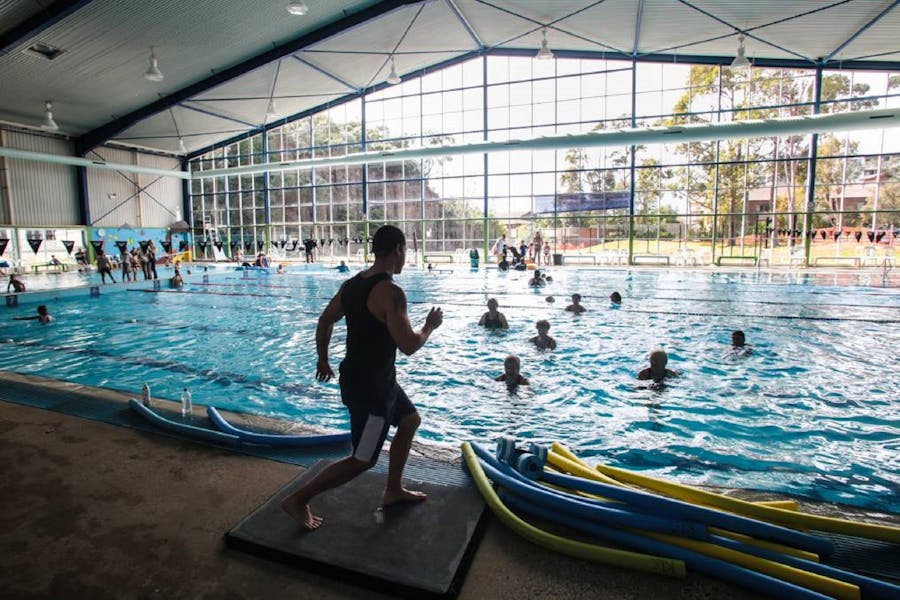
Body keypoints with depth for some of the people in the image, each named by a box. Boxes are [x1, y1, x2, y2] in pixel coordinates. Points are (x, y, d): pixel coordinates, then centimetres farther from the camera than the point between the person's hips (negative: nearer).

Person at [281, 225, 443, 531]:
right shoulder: (391, 292, -23)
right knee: (362, 460, 6)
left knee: (410, 419, 24)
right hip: (371, 387, -10)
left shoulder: (352, 283, 4)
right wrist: (430, 326, -8)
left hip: (356, 375, 10)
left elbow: (325, 320, 13)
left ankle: (393, 490, 35)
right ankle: (298, 499, 15)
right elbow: (408, 346, -27)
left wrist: (323, 359, 24)